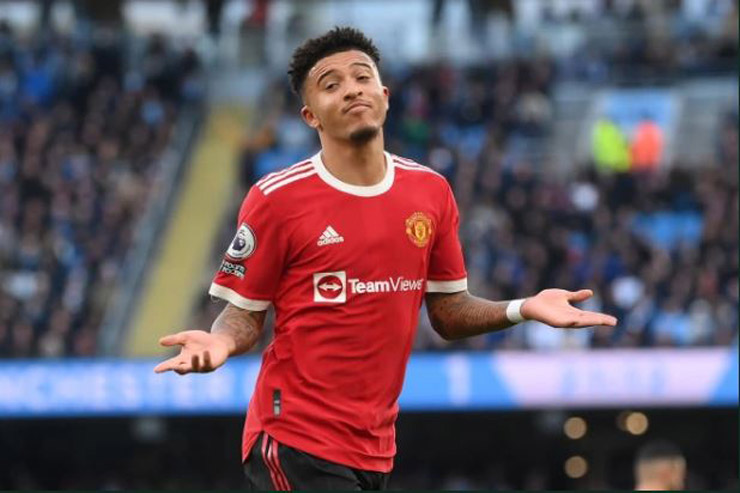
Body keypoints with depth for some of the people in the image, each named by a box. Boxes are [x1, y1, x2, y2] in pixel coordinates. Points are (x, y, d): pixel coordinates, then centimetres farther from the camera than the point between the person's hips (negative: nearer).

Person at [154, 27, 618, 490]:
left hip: (377, 448, 5)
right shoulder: (276, 199, -9)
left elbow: (448, 312, 11)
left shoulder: (432, 191, 4)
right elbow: (245, 313, -4)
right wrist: (221, 341, -25)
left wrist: (521, 310, -5)